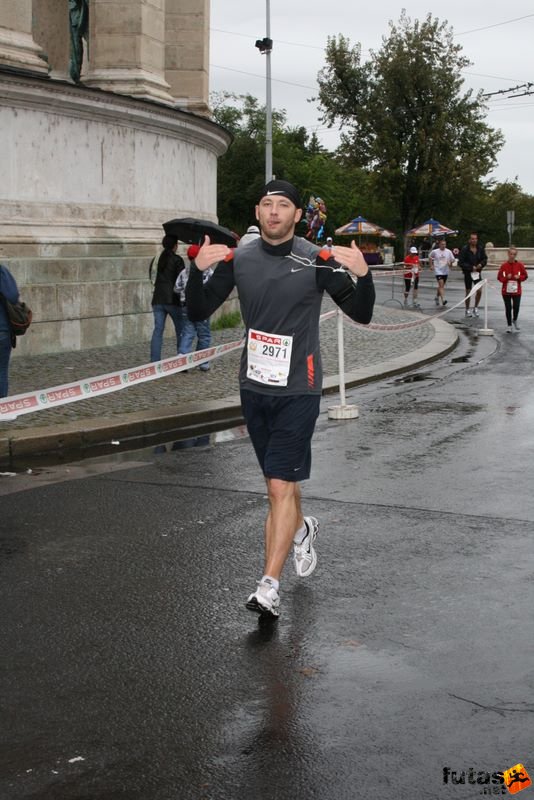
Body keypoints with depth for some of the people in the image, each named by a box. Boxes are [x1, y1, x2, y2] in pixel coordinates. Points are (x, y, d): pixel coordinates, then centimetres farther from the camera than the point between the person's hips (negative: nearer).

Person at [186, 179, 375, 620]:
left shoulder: (318, 260, -9)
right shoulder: (238, 260, 2)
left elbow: (361, 314, -8)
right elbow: (199, 311, 4)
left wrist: (362, 274, -27)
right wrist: (198, 270, -14)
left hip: (298, 389, -4)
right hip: (254, 385, 5)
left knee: (280, 486, -10)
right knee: (281, 479, 19)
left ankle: (269, 587, -8)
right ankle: (303, 528, 49)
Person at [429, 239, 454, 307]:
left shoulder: (448, 252, 0)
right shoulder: (435, 251, -5)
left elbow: (452, 259, 7)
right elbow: (430, 257, 12)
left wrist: (450, 263, -13)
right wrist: (431, 265, 5)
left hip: (445, 271, 4)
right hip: (438, 271, -4)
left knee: (441, 285, 16)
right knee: (441, 285, -16)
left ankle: (437, 297, 38)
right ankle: (443, 300, -23)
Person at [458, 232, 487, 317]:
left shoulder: (480, 249, 0)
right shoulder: (464, 249, -12)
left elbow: (485, 259, 9)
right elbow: (460, 263, -13)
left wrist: (481, 264, -12)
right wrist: (471, 267, -20)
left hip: (477, 272, 3)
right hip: (468, 273, -3)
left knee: (479, 291, -4)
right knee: (468, 292, 4)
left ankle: (476, 308, 15)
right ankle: (467, 310, 18)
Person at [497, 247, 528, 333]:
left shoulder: (519, 265, -1)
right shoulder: (504, 265, -3)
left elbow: (525, 275, 7)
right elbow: (499, 277, 2)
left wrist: (519, 277, -12)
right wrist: (506, 278, -16)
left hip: (516, 291, 0)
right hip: (506, 290, 0)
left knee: (516, 307, -7)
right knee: (508, 308, 3)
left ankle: (515, 320, 24)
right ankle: (509, 325, 15)